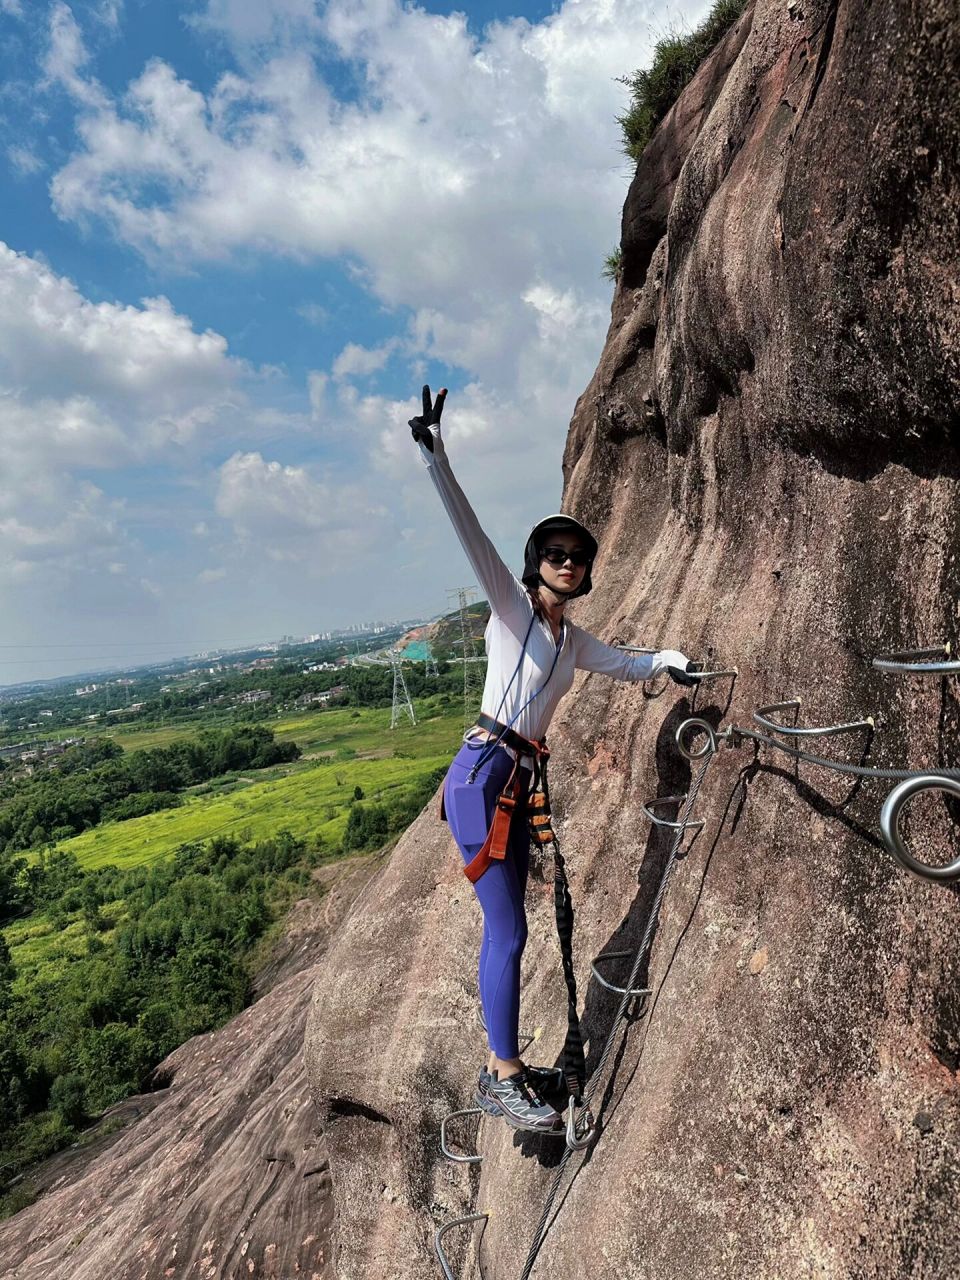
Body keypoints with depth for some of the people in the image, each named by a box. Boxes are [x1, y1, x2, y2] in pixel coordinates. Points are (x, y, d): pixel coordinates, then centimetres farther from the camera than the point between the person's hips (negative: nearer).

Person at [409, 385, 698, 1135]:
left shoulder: (573, 640, 17)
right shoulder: (512, 606, -4)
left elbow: (626, 664, 31)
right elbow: (472, 535, -16)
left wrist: (669, 662, 13)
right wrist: (436, 457, -25)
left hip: (520, 784, 8)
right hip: (482, 776, -8)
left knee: (507, 928, 14)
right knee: (508, 930, -5)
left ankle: (506, 1069, 27)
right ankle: (503, 1079, 9)